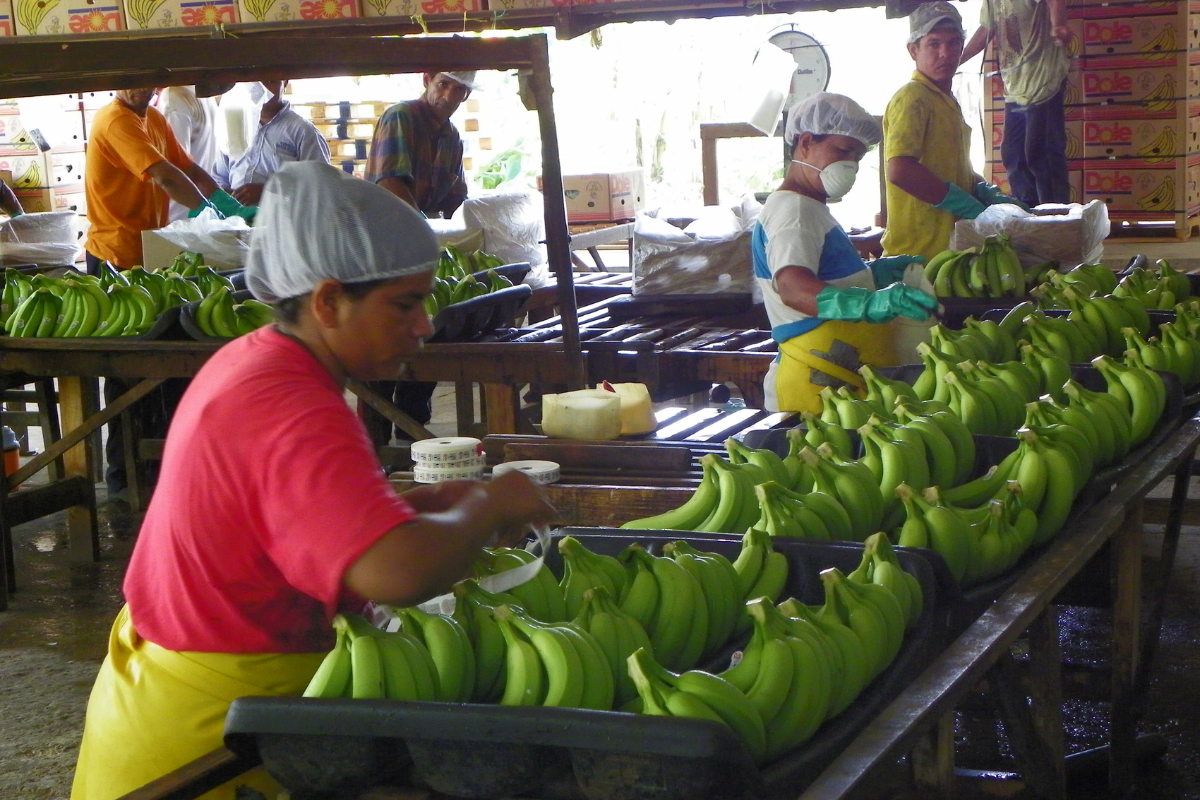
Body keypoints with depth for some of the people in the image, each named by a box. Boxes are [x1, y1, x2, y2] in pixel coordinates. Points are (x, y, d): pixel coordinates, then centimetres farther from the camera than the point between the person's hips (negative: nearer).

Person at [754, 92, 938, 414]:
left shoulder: (810, 209, 20)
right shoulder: (792, 209, -13)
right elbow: (791, 286, -32)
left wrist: (873, 273, 19)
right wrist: (870, 303, -44)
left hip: (846, 382, 10)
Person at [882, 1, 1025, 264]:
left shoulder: (947, 101, 18)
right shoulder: (913, 97, -12)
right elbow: (900, 171, -26)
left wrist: (990, 195, 6)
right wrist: (969, 206, -19)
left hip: (949, 248, 9)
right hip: (919, 253, -9)